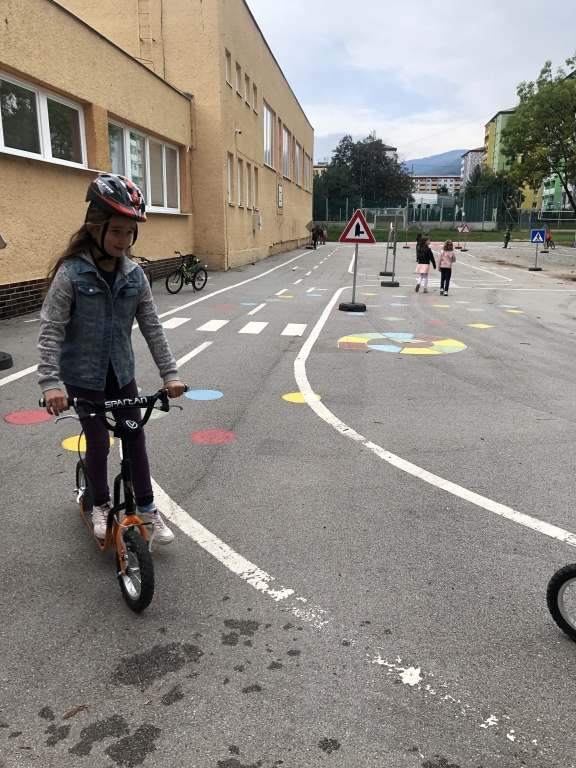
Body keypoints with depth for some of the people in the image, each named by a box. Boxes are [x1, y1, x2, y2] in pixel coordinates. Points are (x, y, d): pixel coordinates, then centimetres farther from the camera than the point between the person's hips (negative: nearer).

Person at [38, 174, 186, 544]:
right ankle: (101, 506, 31)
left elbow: (152, 326, -3)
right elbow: (51, 329, -18)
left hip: (121, 371, 4)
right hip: (83, 375, -3)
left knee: (136, 437, 9)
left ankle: (147, 508, 25)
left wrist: (170, 373, -8)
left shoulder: (134, 274, -4)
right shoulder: (71, 273, -16)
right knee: (99, 442, 5)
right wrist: (50, 382, -27)